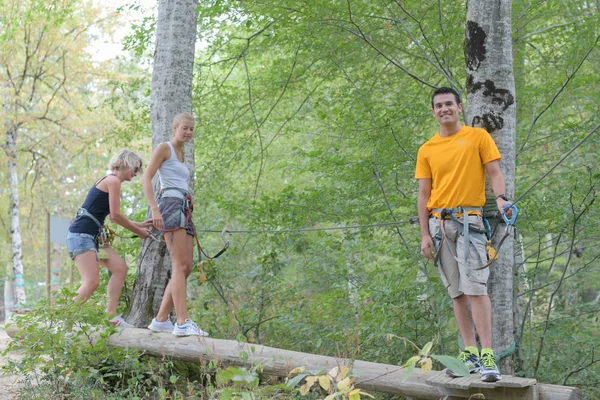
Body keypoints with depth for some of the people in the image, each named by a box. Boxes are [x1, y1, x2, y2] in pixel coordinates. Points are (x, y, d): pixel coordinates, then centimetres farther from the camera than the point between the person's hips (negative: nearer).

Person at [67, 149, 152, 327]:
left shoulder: (109, 180, 21)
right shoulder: (113, 180, -9)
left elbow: (113, 216, 25)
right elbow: (116, 215, -12)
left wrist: (138, 224, 26)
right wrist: (137, 231, 0)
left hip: (93, 236, 10)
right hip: (81, 234, -10)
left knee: (120, 267, 5)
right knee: (92, 281, -16)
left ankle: (111, 315, 5)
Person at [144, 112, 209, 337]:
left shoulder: (182, 155, 26)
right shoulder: (164, 148, 2)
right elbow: (146, 179, -7)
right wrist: (154, 209, -19)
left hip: (184, 210, 9)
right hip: (171, 205, -9)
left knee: (186, 267, 4)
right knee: (180, 265, -17)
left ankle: (161, 320, 9)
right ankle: (183, 323, -23)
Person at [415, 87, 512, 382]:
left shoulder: (478, 137, 5)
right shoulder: (427, 150, 12)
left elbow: (494, 172, 0)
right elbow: (424, 195, 11)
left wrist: (501, 197, -21)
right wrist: (425, 235, 3)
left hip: (469, 219, -4)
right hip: (439, 223, 4)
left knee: (475, 288, -13)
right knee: (456, 292, 6)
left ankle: (487, 355, -11)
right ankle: (470, 353, 12)